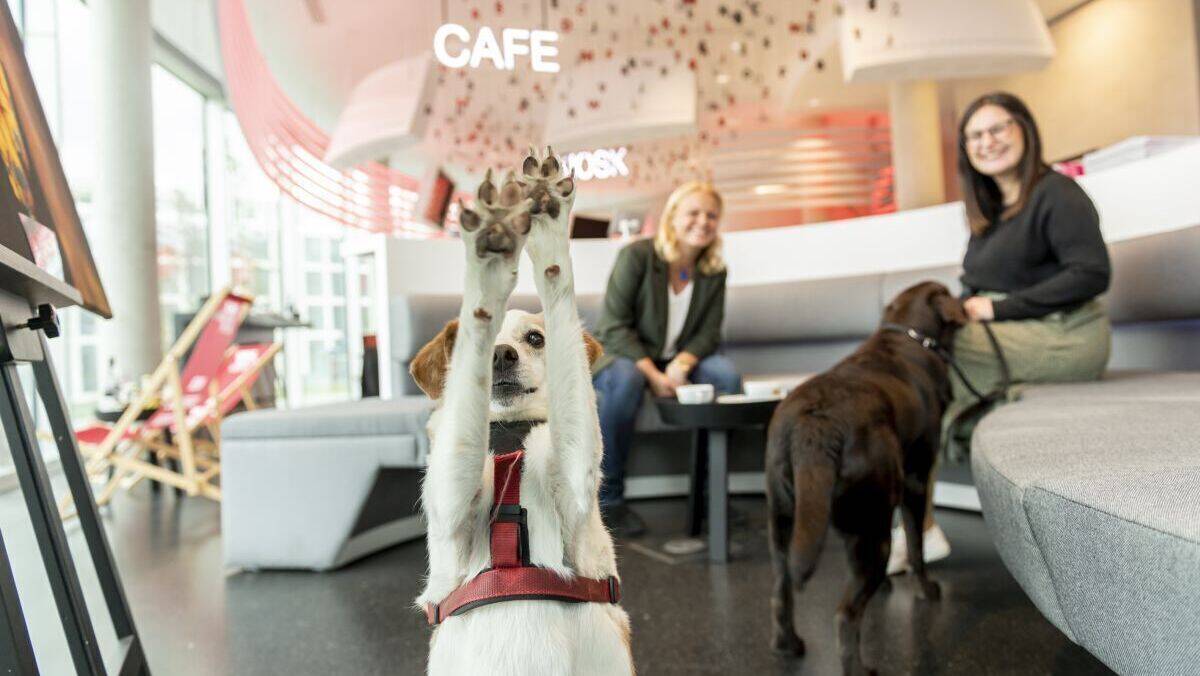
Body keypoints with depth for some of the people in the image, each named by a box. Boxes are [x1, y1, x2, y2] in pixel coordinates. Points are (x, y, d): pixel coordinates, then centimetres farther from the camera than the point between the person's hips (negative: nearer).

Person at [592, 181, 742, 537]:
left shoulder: (715, 271, 1)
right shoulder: (636, 255, -14)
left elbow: (709, 333, -1)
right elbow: (614, 326, -17)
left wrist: (682, 363, -23)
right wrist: (653, 374, -27)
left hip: (677, 362, 4)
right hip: (622, 355, -4)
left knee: (727, 374, -23)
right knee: (626, 379, -39)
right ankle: (608, 498, -25)